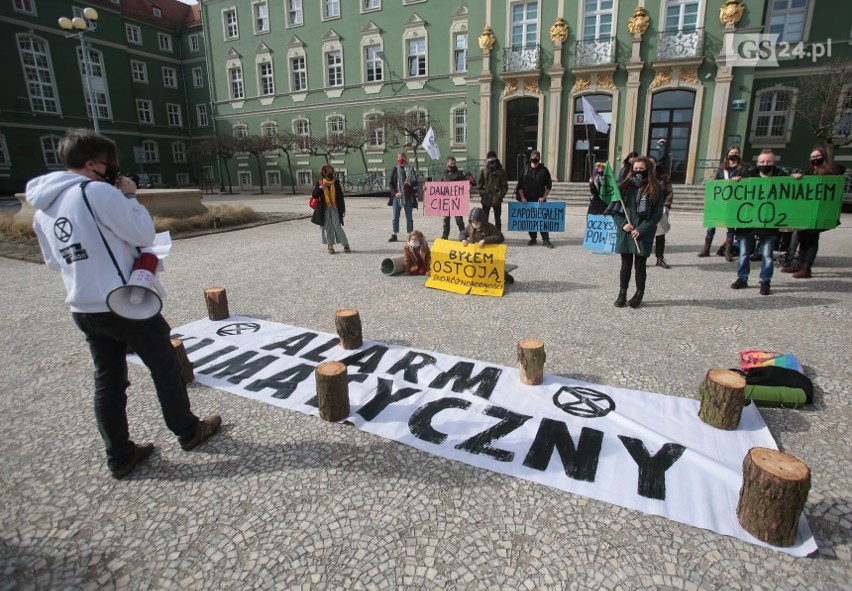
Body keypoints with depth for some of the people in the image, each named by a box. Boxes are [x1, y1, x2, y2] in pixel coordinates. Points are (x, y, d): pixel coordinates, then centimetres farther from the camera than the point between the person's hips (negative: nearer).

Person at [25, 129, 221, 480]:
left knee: (107, 380, 13)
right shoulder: (98, 191, -15)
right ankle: (188, 432, 25)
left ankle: (119, 455, 22)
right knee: (165, 368, 10)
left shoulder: (42, 209, 9)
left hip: (83, 310, 7)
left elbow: (54, 262, 17)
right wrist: (129, 197, -1)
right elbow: (144, 234, -12)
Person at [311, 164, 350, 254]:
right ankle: (330, 246, 14)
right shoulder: (320, 183, 3)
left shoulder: (336, 183, 2)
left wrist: (343, 209, 1)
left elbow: (341, 197, 4)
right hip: (324, 209, 1)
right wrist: (320, 188, -15)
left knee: (337, 226, -7)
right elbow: (314, 195, 2)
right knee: (327, 227, 3)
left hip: (334, 209, -1)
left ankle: (346, 244, 2)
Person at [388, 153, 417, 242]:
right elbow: (391, 184, 4)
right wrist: (395, 193, -11)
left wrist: (410, 183, -16)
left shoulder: (410, 169, 5)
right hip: (397, 197, 0)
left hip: (408, 197, 0)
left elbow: (415, 182, 6)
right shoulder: (395, 170, 5)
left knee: (409, 217, 5)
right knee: (395, 217, 3)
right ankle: (394, 235, 10)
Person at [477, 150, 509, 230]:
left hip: (497, 200, 0)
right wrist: (483, 194, -6)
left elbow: (505, 186, 0)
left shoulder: (501, 171, -1)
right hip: (486, 200, 0)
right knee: (484, 220, 6)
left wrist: (501, 194, -9)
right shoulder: (483, 171, 0)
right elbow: (479, 185, 3)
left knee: (497, 220, 10)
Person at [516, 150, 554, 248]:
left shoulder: (544, 170, 3)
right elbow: (520, 185, 5)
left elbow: (549, 186, 4)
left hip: (540, 200, -1)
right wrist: (522, 197, -5)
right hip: (528, 200, 1)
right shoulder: (525, 170, 6)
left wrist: (543, 197, -7)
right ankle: (532, 238, 17)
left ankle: (545, 239, 1)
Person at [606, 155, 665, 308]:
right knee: (626, 264, 8)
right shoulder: (625, 186, 5)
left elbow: (657, 214, -4)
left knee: (640, 264, 5)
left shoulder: (655, 190, -1)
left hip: (643, 234, -2)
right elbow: (613, 208, 5)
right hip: (625, 233, 2)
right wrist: (622, 224, -10)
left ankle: (639, 294, 19)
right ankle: (622, 294, 17)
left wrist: (641, 230, -13)